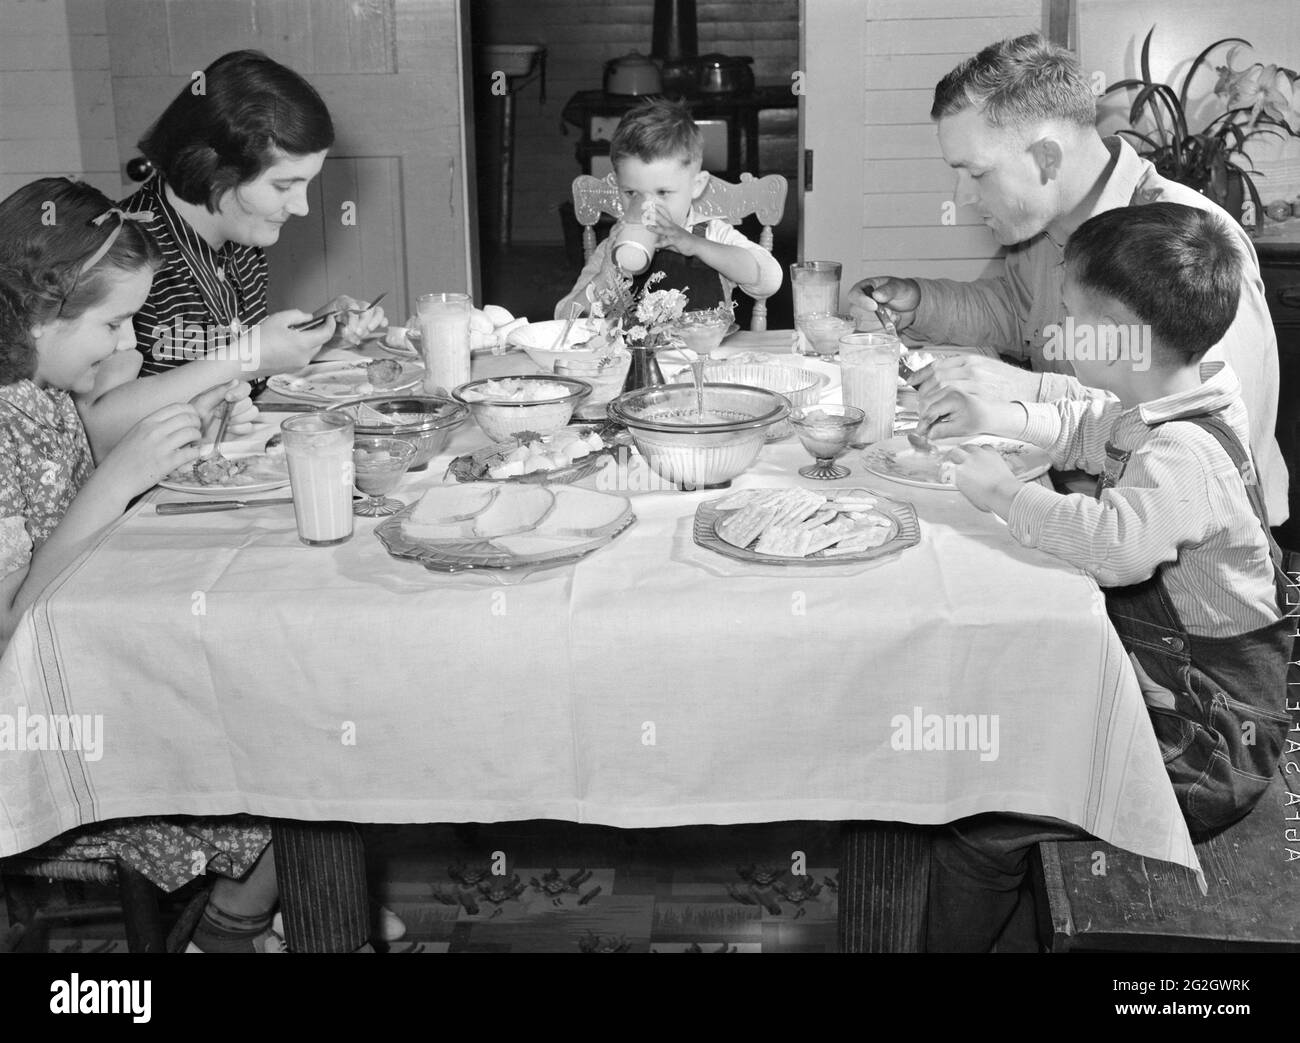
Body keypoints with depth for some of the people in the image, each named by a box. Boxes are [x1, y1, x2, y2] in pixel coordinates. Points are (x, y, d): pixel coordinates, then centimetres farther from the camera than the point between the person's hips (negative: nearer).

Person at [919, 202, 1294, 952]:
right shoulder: (1162, 409, 3)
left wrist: (1004, 493, -31)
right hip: (1159, 684, 10)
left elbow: (1115, 542, -45)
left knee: (977, 821, -16)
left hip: (1202, 748, -10)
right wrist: (1002, 417, 8)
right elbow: (1089, 429, 23)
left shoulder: (1186, 456, -28)